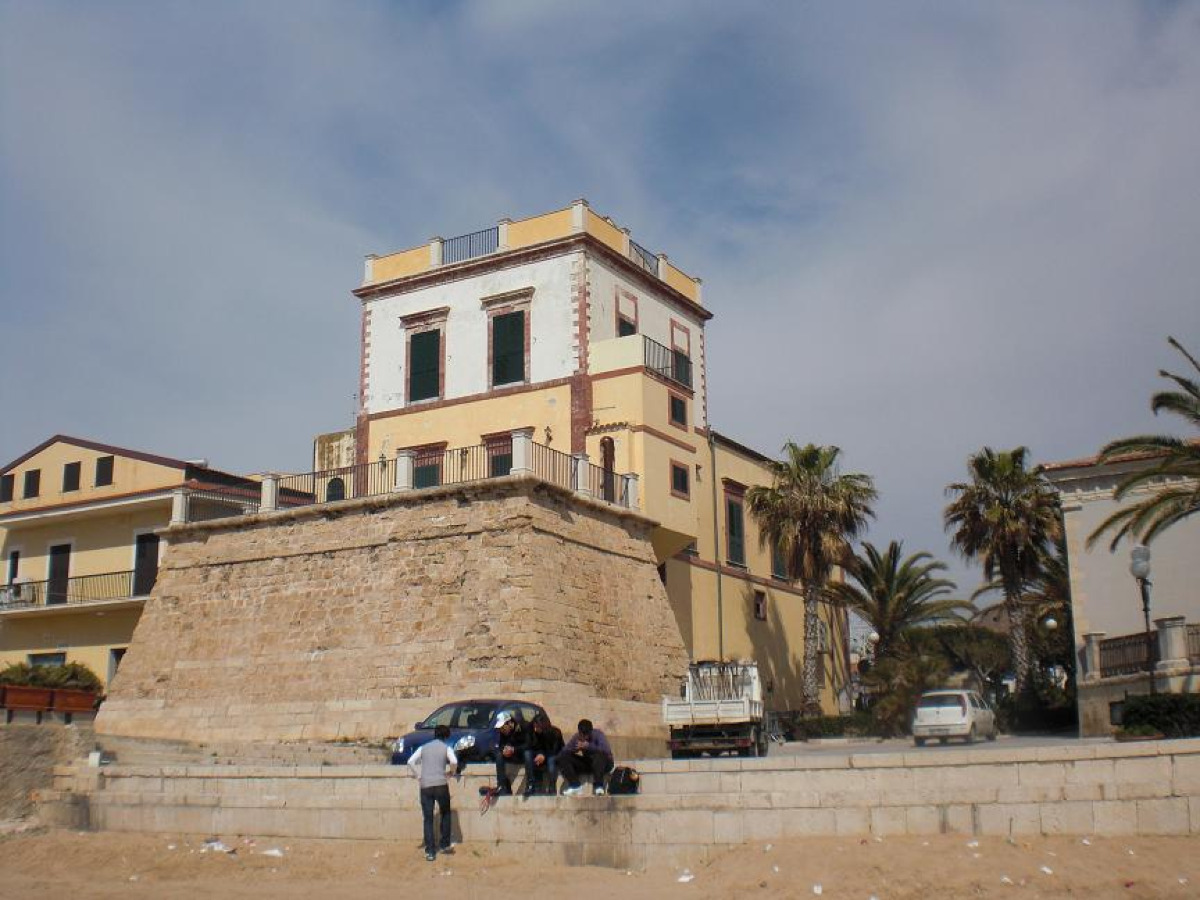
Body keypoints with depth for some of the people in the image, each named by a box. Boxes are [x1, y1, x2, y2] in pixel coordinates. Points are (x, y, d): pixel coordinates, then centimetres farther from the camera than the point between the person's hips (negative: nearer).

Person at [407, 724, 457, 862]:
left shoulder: (423, 747, 14)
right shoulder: (446, 748, 6)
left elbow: (410, 761, 3)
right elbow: (454, 761, -12)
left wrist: (418, 776, 12)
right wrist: (451, 769, 9)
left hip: (425, 786, 2)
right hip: (441, 784, -2)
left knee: (428, 819, 4)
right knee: (445, 814, 20)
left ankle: (430, 852, -1)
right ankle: (444, 845, 20)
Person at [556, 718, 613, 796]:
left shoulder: (597, 734, -19)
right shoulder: (576, 736, -7)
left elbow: (607, 750, -34)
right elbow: (564, 750, -14)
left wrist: (589, 746, -39)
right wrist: (575, 748, -33)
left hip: (602, 763, -4)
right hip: (586, 763, 4)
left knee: (599, 754, -39)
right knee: (562, 757, -14)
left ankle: (598, 786, -30)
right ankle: (575, 786, -17)